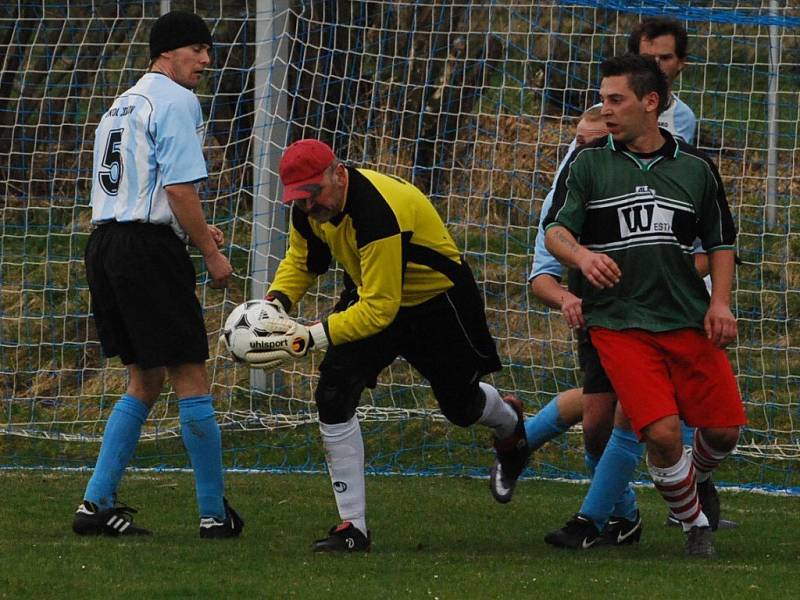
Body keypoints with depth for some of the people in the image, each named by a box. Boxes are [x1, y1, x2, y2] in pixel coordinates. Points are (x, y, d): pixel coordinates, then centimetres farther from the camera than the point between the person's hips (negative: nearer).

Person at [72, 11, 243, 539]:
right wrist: (210, 252, -8)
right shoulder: (176, 101, -7)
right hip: (149, 247, -9)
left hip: (105, 241, 9)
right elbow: (178, 186, -16)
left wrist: (193, 231, 23)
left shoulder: (123, 104, 21)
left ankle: (97, 503, 8)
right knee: (191, 379, -2)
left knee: (146, 381, 16)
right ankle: (215, 515, 2)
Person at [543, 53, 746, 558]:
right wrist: (582, 255, -27)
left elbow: (720, 240, 16)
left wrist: (720, 302, 1)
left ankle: (698, 477, 38)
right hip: (618, 322, -2)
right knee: (662, 431, -18)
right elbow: (556, 230, -4)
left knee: (723, 429, 0)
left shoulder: (695, 167, 8)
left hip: (689, 320, 3)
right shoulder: (589, 163, 2)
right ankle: (696, 525, 8)